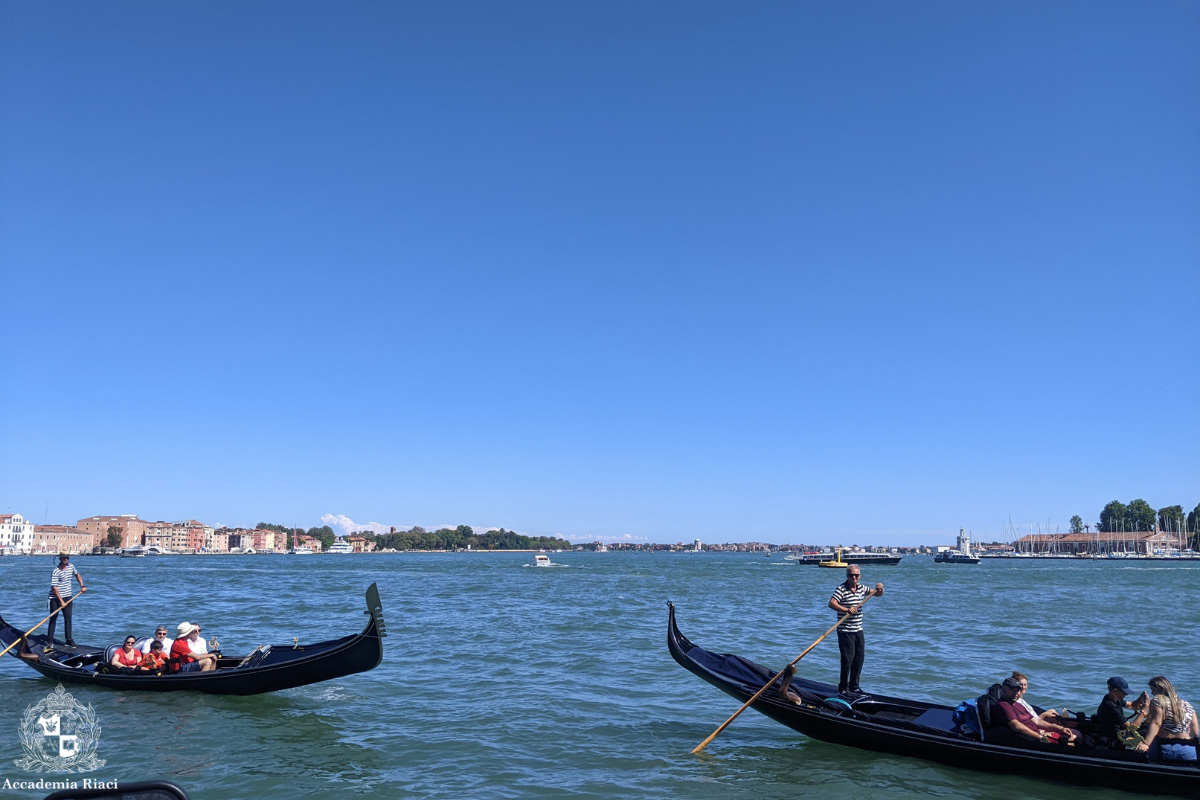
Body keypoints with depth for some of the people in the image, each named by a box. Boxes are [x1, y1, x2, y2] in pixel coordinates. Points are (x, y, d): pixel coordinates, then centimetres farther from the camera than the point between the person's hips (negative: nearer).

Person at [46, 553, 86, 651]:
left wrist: (82, 586, 10)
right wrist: (61, 601, -21)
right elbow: (54, 588, -19)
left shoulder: (71, 566, 3)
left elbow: (77, 575, 23)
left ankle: (69, 640, 9)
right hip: (55, 598, -5)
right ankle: (49, 641, 5)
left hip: (67, 597, 5)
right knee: (53, 619, -1)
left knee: (68, 618, 4)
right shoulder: (56, 572, -17)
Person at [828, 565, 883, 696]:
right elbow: (832, 603, -24)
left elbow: (877, 594, 21)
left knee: (859, 660, 10)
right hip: (845, 632, -7)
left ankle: (854, 687, 23)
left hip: (858, 631, 7)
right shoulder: (841, 589, -12)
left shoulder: (861, 588, 10)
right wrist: (846, 610, -35)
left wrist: (880, 589, -2)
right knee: (848, 659, -7)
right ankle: (843, 688, 4)